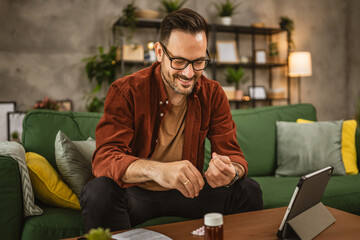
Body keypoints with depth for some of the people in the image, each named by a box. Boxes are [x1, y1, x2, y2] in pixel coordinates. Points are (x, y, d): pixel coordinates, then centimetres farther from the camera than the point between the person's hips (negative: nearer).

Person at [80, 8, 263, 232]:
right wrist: (156, 170, -47)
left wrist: (231, 172, -34)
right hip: (135, 193, -2)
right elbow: (104, 158, -26)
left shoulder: (213, 94, -4)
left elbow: (232, 153, -6)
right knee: (99, 192, -33)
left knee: (248, 190, -15)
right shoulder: (126, 91, -15)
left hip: (186, 191, 3)